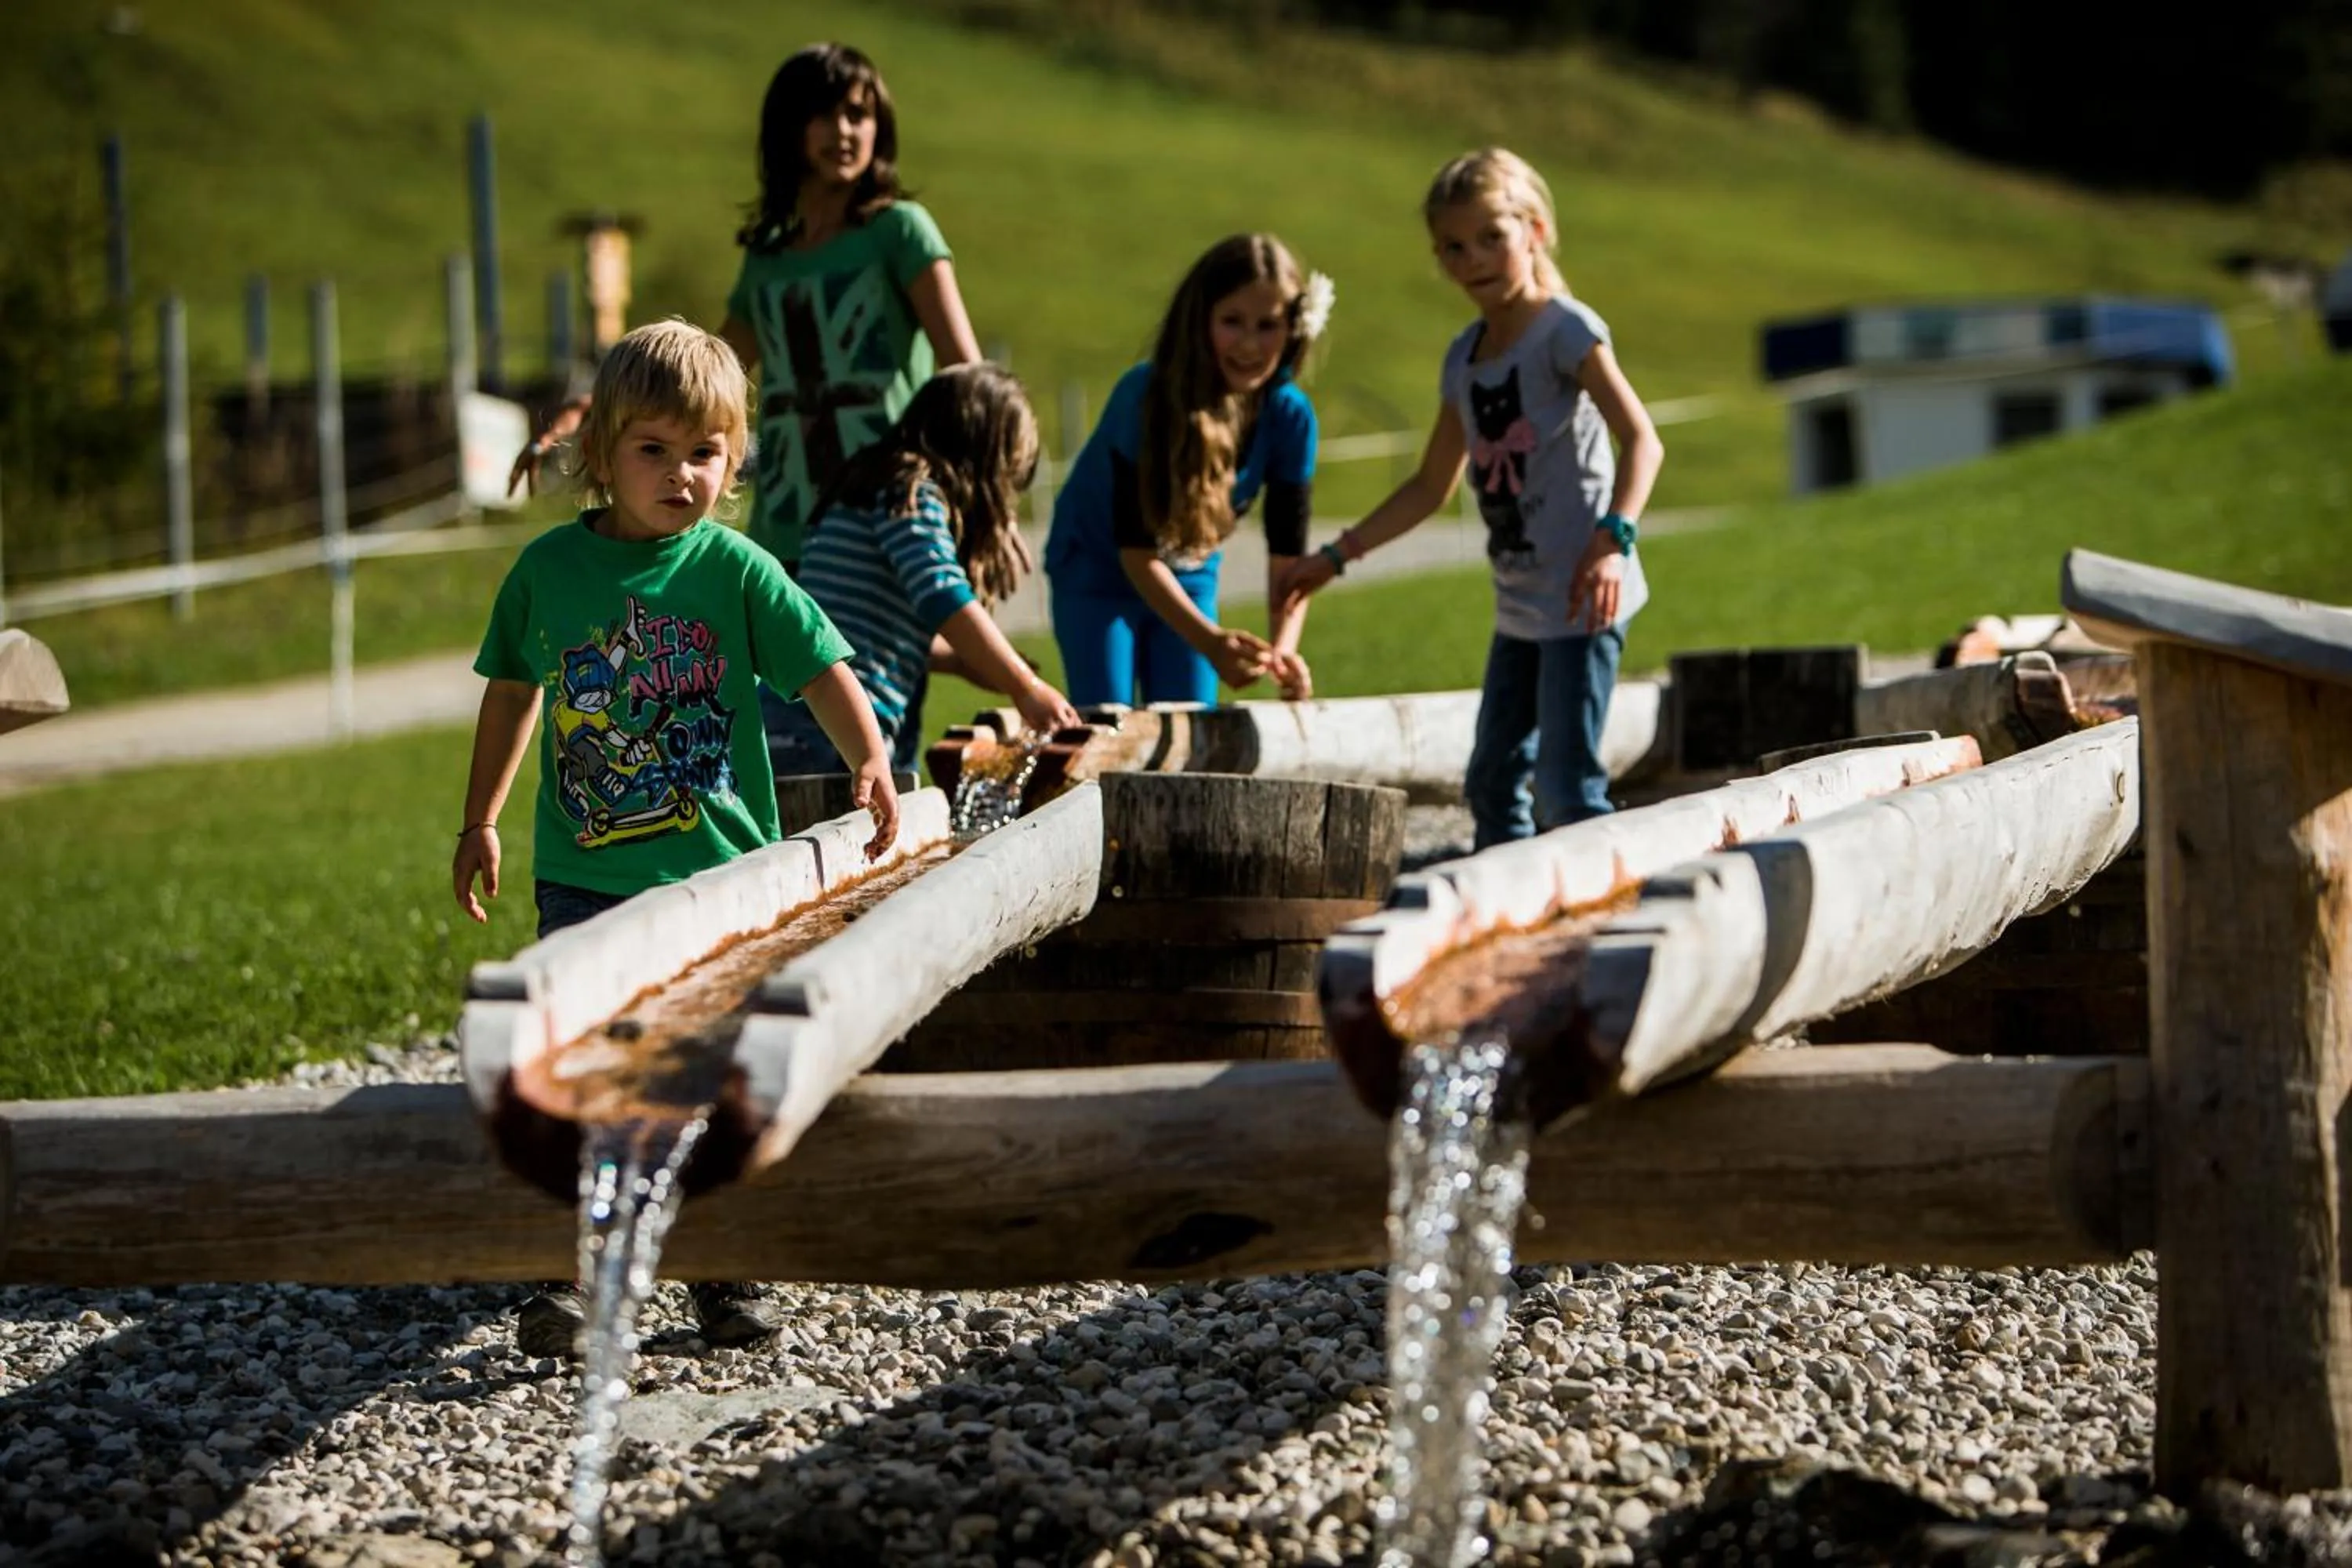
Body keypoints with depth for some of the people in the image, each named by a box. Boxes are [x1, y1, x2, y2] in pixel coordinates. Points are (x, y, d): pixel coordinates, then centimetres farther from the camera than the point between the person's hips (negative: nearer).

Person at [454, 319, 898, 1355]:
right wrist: (481, 823, 16)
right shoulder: (548, 568, 1)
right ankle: (564, 1276, 5)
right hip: (583, 877, 1)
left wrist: (871, 763, -24)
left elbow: (823, 671, -6)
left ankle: (723, 1274, 20)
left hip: (720, 877, -1)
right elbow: (512, 694, 13)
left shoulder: (737, 571, -5)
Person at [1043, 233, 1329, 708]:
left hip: (1189, 576, 4)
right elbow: (1136, 550, -29)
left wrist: (1283, 647, -36)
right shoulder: (1145, 398, -31)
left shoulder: (1289, 415, -19)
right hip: (1099, 569, -4)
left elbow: (1288, 553, -17)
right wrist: (1209, 641, -42)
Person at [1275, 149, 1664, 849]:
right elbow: (1432, 486, 23)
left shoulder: (1565, 330, -9)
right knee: (1494, 780, 11)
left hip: (1582, 600, -8)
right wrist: (1336, 557, 20)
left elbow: (1641, 439, -20)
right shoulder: (1465, 359, 13)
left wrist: (1613, 540, -35)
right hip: (1519, 607, 8)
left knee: (1566, 782, -13)